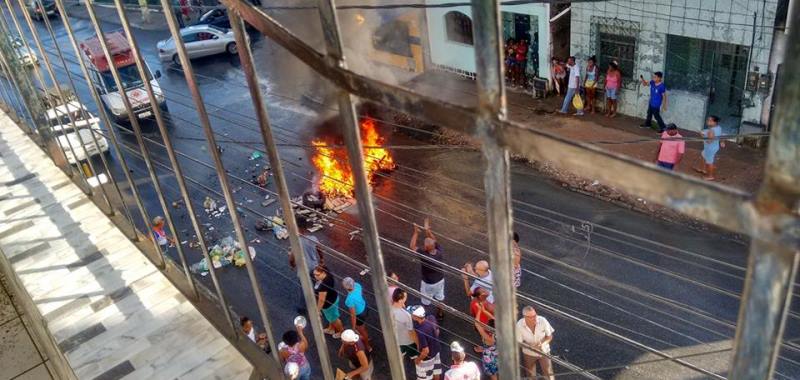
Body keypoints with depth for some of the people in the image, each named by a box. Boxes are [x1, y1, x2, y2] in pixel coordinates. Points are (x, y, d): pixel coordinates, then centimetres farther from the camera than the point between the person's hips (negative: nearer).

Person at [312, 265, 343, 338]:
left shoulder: (323, 285, -42)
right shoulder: (327, 274, -16)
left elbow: (322, 299, -31)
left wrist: (318, 310, -16)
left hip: (329, 303, -8)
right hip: (333, 298, 8)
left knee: (333, 318, 21)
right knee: (330, 316, 33)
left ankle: (341, 331, 46)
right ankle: (331, 329, 58)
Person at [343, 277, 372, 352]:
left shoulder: (350, 300, -41)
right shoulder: (357, 285, -23)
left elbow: (353, 315, -28)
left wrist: (353, 328, -13)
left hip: (359, 315, -7)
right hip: (364, 307, 7)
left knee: (361, 330, 24)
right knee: (363, 326, 37)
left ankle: (368, 347, 52)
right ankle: (366, 337, 67)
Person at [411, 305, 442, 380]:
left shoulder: (420, 332, -40)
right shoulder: (431, 319, -20)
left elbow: (426, 351, -32)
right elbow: (437, 331, 1)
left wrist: (418, 359, -13)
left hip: (427, 357, -6)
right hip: (436, 351, 6)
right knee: (436, 371, 32)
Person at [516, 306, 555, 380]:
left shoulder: (542, 320, -26)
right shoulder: (519, 325, -27)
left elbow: (550, 336, -11)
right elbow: (519, 342, -16)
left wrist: (542, 343, -30)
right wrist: (530, 346, -32)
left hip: (544, 352, 0)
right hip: (529, 354, 0)